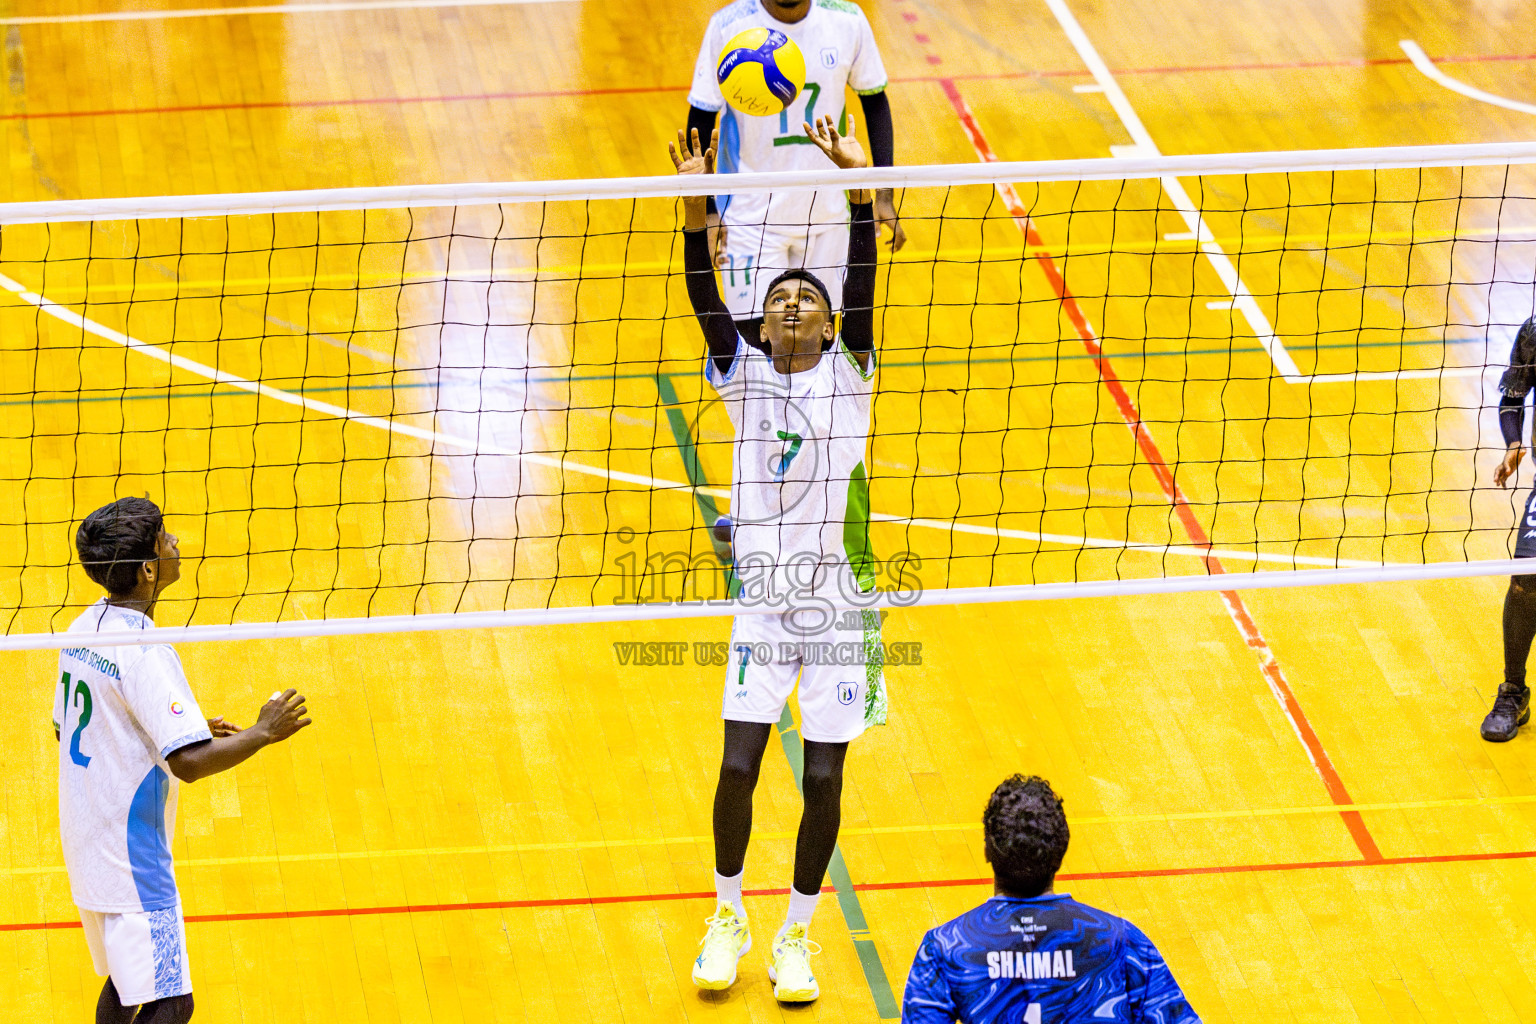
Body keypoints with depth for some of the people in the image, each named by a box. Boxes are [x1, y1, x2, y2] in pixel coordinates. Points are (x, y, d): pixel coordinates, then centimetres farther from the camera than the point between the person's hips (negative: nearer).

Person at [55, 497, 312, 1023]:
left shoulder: (86, 626, 6)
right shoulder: (144, 650, -23)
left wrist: (189, 729, 18)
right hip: (130, 858, -10)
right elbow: (188, 763, -28)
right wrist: (262, 733, -13)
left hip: (85, 841, 10)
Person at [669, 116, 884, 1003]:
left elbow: (863, 283, -12)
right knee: (739, 766, -4)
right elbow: (704, 294, -10)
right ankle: (728, 916, 19)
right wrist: (695, 201, -24)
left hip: (841, 602, 0)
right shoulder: (744, 373, 3)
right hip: (763, 602, 0)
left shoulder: (848, 373, 1)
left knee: (824, 778, 1)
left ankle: (797, 934, 18)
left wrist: (858, 182, -24)